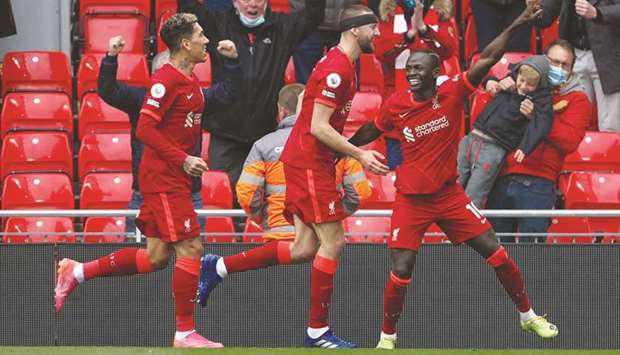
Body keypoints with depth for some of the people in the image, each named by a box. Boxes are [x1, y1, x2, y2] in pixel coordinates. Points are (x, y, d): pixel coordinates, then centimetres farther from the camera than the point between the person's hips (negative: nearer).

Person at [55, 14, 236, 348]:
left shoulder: (191, 80, 14)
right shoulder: (166, 79, -15)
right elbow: (145, 128, -19)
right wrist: (183, 160, -21)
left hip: (174, 178, 10)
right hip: (163, 178, -10)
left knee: (156, 257, 11)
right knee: (190, 248, -9)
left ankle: (76, 272, 21)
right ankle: (185, 333, -5)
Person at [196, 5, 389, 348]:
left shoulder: (341, 65, 15)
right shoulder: (336, 69, -17)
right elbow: (318, 127, -21)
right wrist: (359, 154, -19)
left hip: (304, 162, 10)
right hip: (309, 164, -10)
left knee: (305, 249, 7)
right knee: (332, 242, -7)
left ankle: (217, 267, 13)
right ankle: (317, 331, -2)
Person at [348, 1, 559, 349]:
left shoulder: (452, 92, -9)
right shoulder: (396, 104, -7)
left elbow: (486, 60, -17)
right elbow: (371, 131, 13)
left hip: (449, 193, 1)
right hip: (411, 199, -1)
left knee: (494, 251, 0)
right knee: (402, 270, -10)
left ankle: (529, 316, 17)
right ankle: (387, 337, 9)